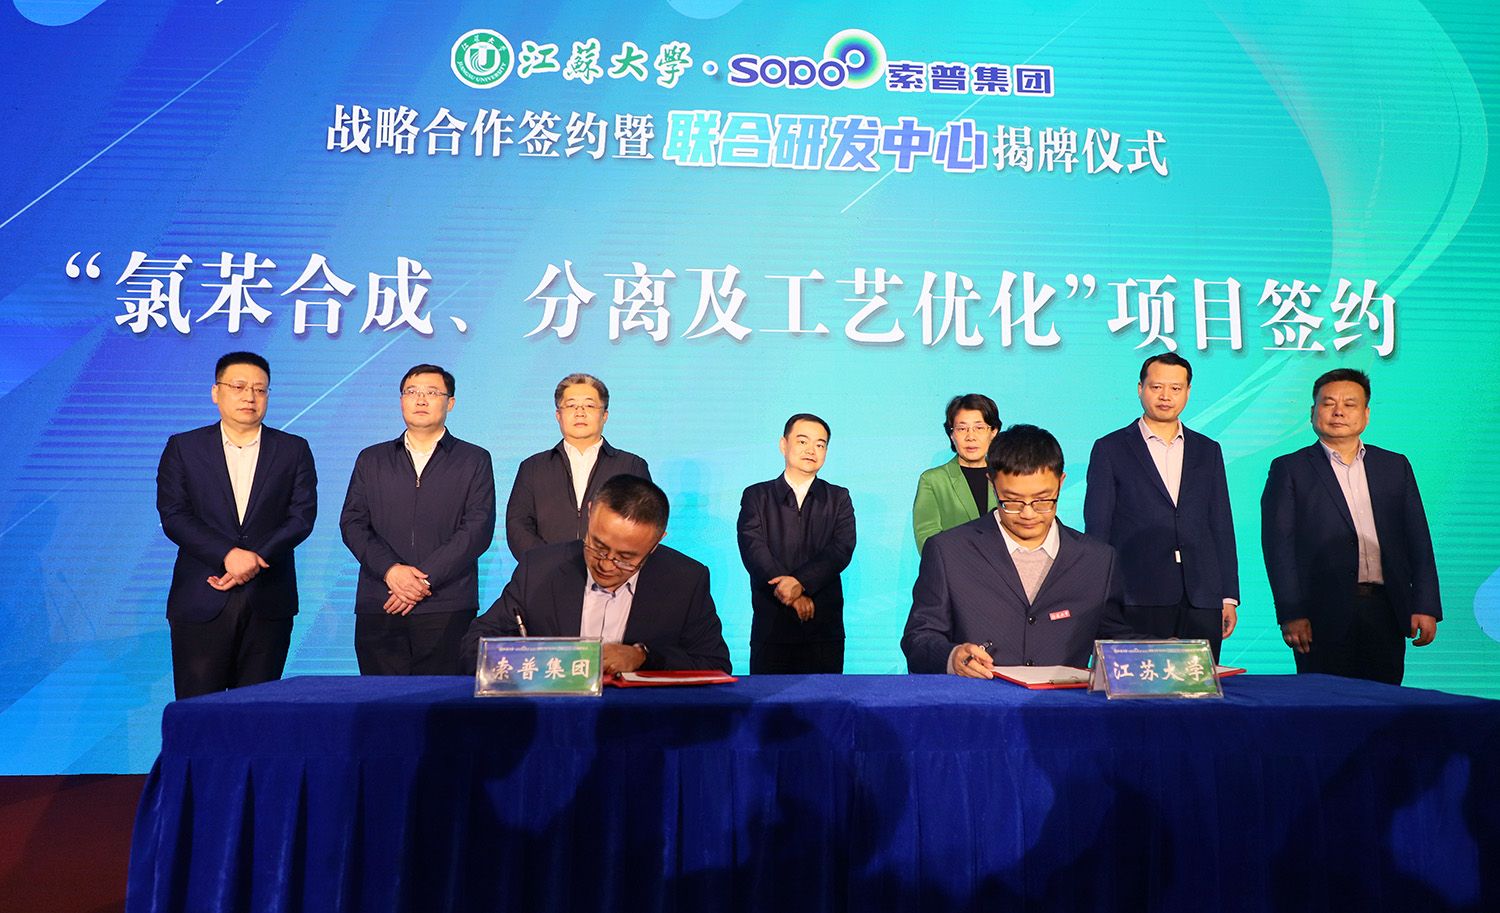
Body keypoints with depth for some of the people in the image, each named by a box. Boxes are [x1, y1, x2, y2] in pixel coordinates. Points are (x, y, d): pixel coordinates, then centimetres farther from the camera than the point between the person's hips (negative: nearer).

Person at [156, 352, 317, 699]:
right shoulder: (183, 448, 7)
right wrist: (228, 555, -16)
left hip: (268, 604, 1)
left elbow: (302, 516, 0)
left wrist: (253, 560, -13)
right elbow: (173, 516, -3)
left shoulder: (294, 450, 9)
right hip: (201, 603, 0)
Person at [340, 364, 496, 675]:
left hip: (448, 608, -2)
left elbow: (478, 529, -2)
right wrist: (390, 570, -9)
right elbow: (352, 523, 8)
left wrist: (425, 579, -11)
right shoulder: (371, 459, 17)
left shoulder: (474, 460, 9)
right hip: (378, 608, 2)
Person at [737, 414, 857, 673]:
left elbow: (842, 549, -4)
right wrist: (792, 596, -16)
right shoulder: (756, 496, 8)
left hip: (825, 629, 1)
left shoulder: (838, 499, 11)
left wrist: (800, 581, -19)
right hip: (771, 627, -1)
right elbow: (753, 550, -5)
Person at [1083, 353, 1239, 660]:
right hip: (1137, 601, -3)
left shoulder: (1208, 451, 14)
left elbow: (1222, 526, 14)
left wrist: (1229, 597, 8)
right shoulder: (1110, 449, 4)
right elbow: (1097, 528, 1)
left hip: (1201, 600, 3)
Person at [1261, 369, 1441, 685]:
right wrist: (1291, 615, -11)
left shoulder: (1396, 466, 15)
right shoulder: (1289, 469, 4)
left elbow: (1418, 539, 13)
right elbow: (1278, 545, -3)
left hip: (1386, 611, 3)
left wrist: (1426, 607, 3)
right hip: (1323, 617, -3)